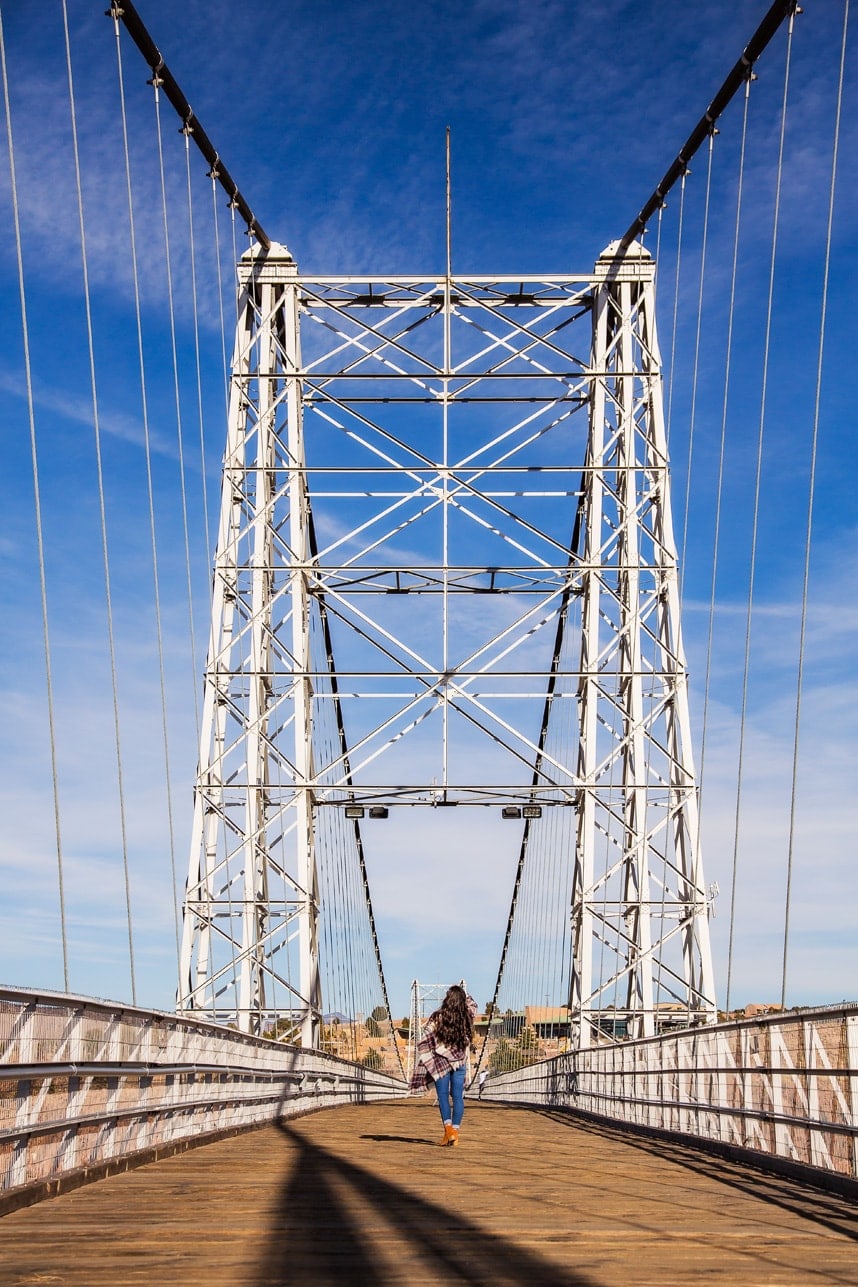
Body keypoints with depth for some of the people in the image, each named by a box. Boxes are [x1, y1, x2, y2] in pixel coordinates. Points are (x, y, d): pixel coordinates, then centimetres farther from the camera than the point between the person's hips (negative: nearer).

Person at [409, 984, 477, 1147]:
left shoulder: (437, 1018, -11)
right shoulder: (467, 1017, -3)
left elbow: (425, 1042, -9)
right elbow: (473, 1004, 22)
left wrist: (423, 1062, -1)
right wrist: (461, 991, 30)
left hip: (441, 1061, -2)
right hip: (460, 1062, 2)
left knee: (443, 1096, 2)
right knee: (457, 1097, 7)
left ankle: (448, 1130, -9)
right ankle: (455, 1131, 8)